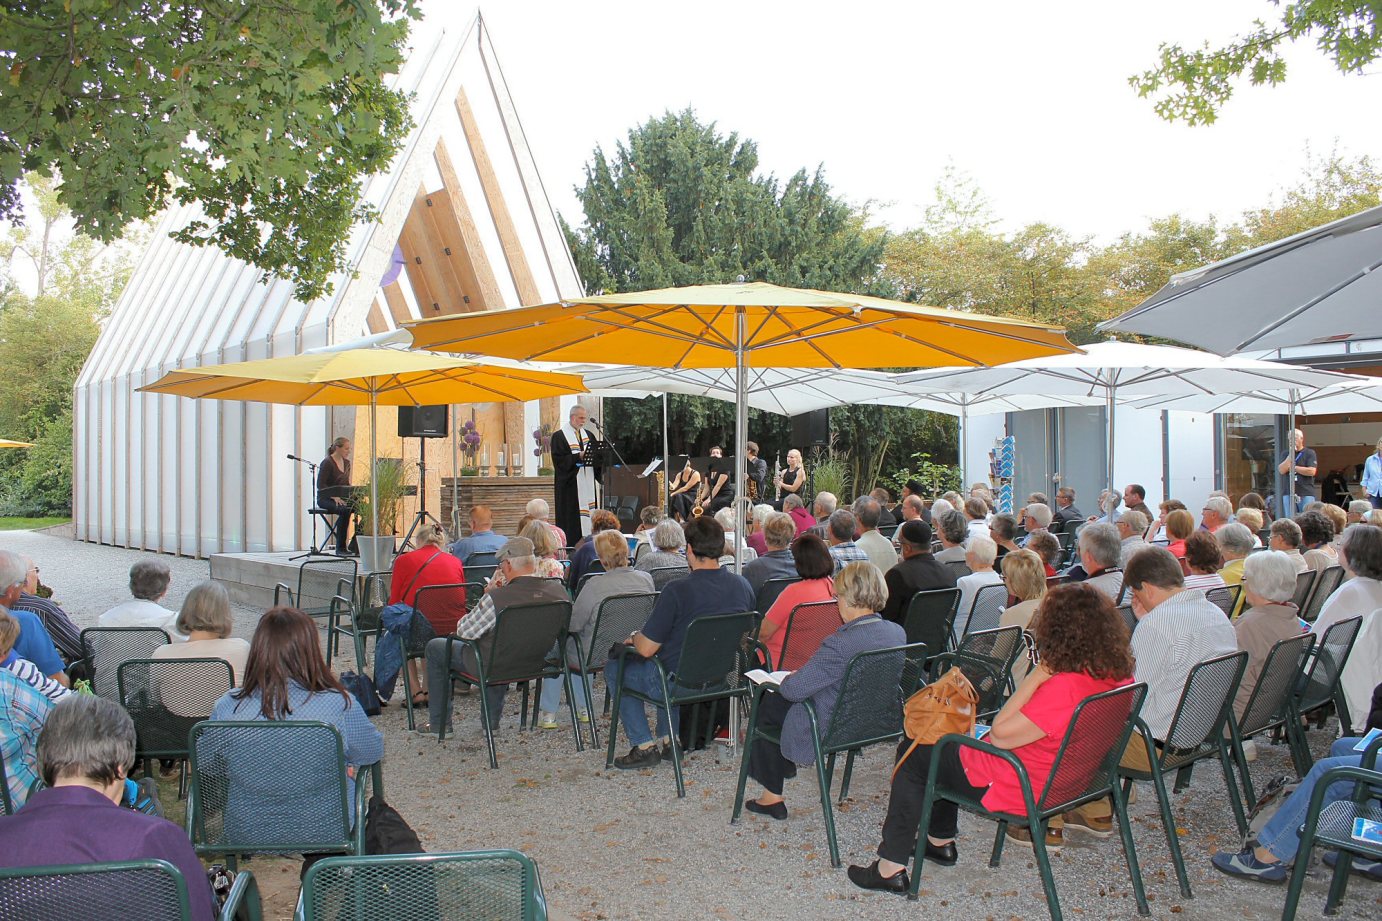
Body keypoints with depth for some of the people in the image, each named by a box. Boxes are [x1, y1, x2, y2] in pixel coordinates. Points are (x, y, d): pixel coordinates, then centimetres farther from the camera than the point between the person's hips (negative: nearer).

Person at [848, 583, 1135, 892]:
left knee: (913, 753, 9)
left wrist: (1036, 676, -27)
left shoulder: (1065, 687, -35)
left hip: (1018, 788, -9)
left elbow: (1000, 734, -26)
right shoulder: (1118, 676, -8)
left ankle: (891, 867, 15)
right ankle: (941, 841, 40)